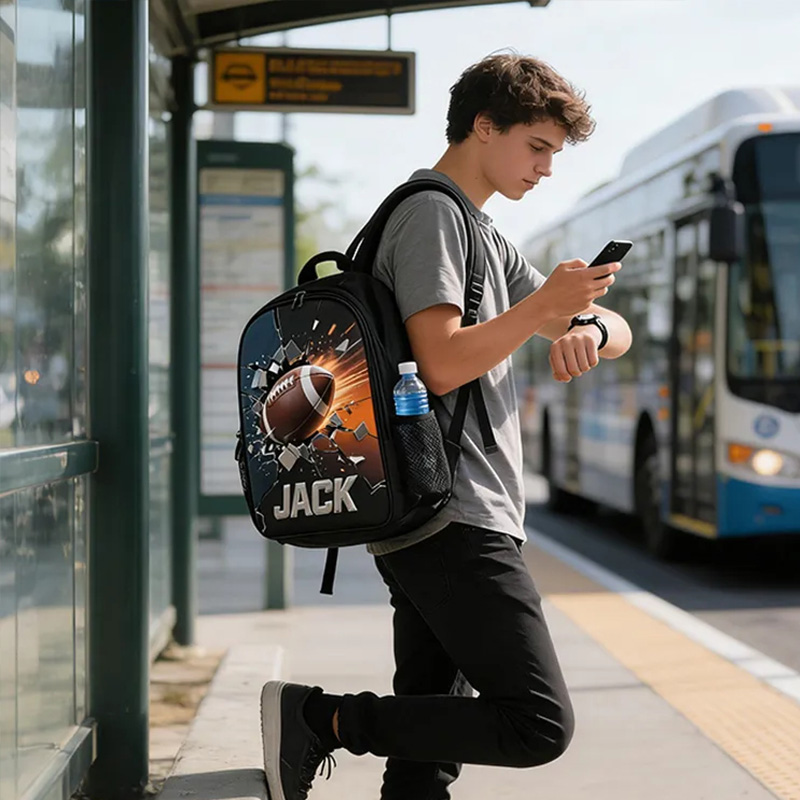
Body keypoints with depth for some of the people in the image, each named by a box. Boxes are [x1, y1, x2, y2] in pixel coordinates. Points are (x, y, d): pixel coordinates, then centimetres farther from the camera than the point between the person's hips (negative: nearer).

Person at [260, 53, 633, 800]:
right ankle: (319, 718, -11)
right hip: (453, 521, -10)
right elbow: (442, 365, -19)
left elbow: (615, 331, 22)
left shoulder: (482, 236, 26)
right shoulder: (432, 212, -6)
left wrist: (589, 330, -1)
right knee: (538, 724, -13)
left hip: (434, 526, 10)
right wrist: (544, 305, -14)